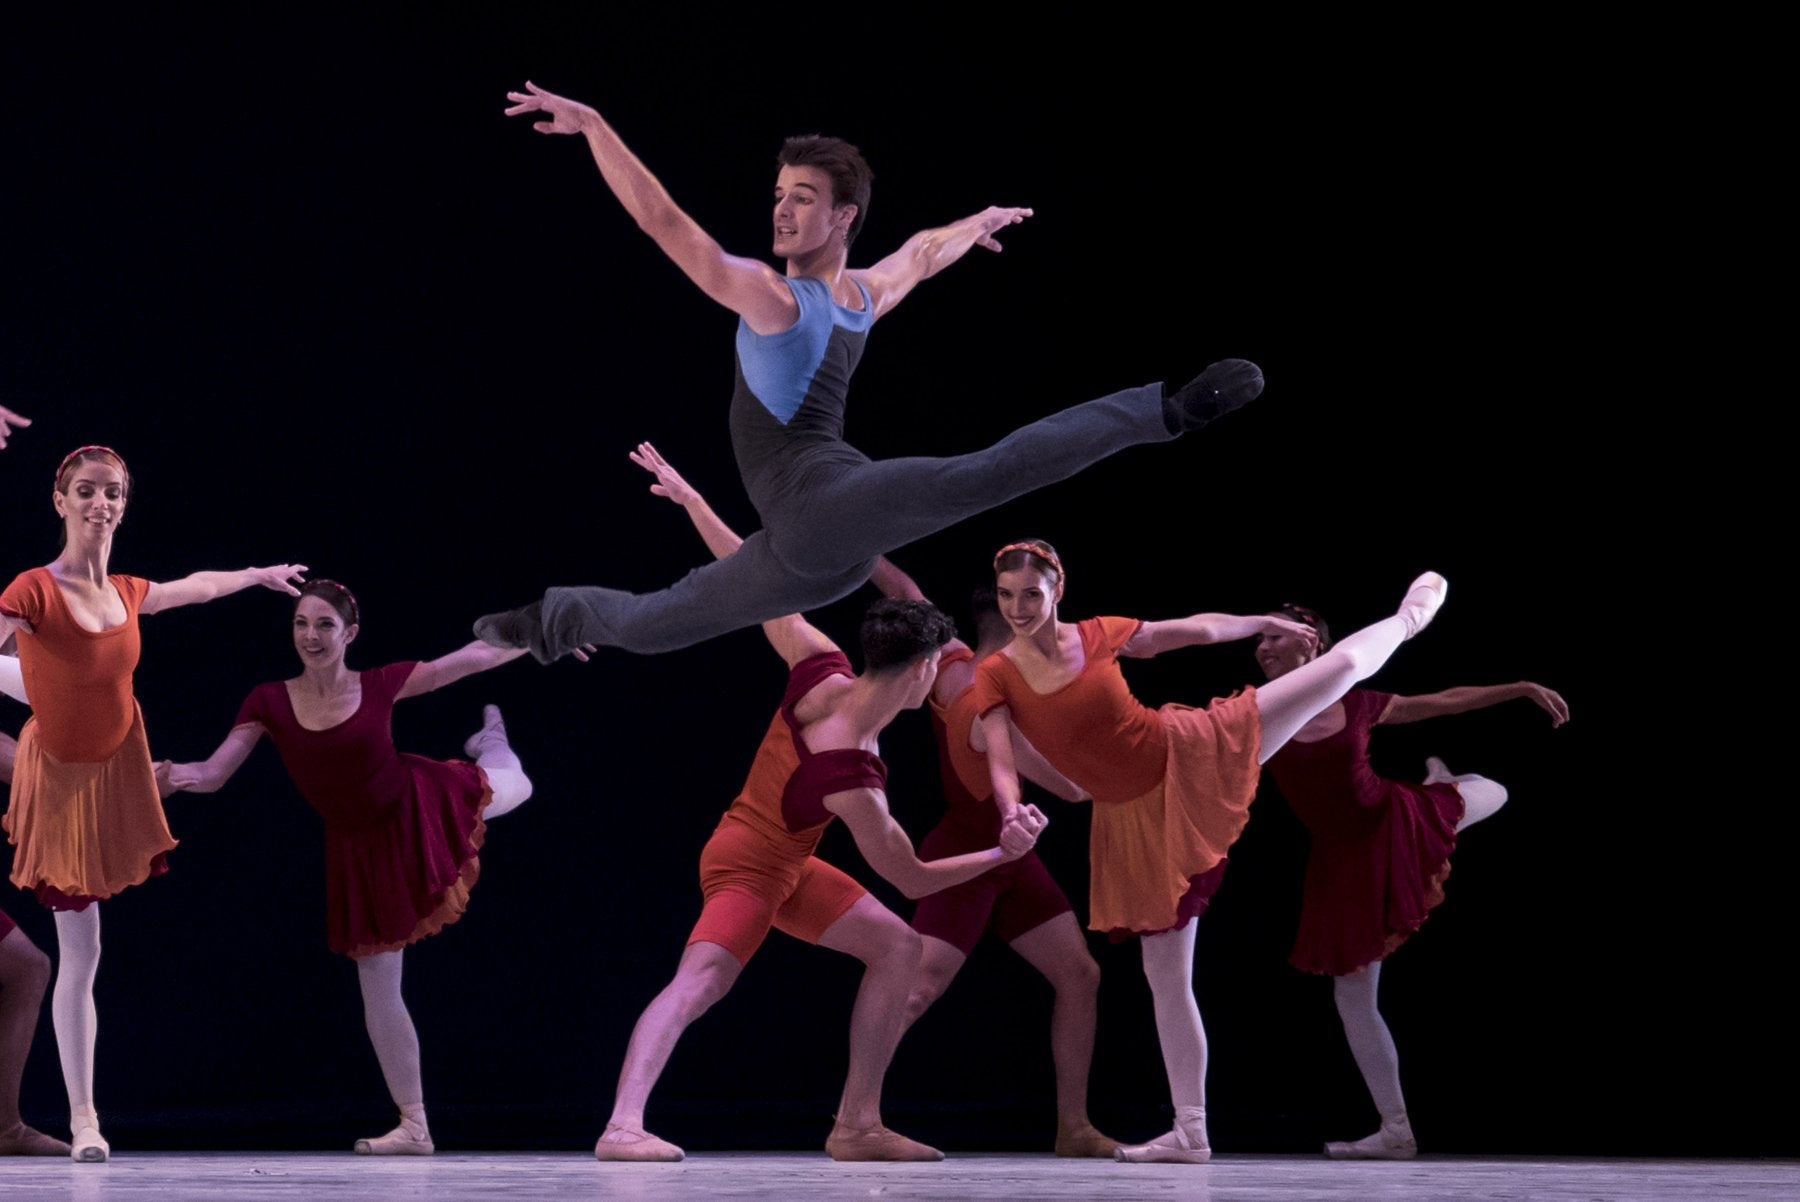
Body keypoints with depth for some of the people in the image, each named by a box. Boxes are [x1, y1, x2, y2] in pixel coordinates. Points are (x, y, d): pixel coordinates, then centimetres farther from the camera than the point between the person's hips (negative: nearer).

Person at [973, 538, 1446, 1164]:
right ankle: (1190, 1132, 8)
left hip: (1189, 757, 0)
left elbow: (1194, 628, 9)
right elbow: (1000, 761, -20)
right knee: (1166, 976, 2)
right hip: (1135, 818, 0)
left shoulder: (1099, 634, -6)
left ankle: (1407, 619, 42)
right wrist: (1013, 813, -42)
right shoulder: (996, 675, -10)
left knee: (1344, 662, 7)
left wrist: (1264, 622, 22)